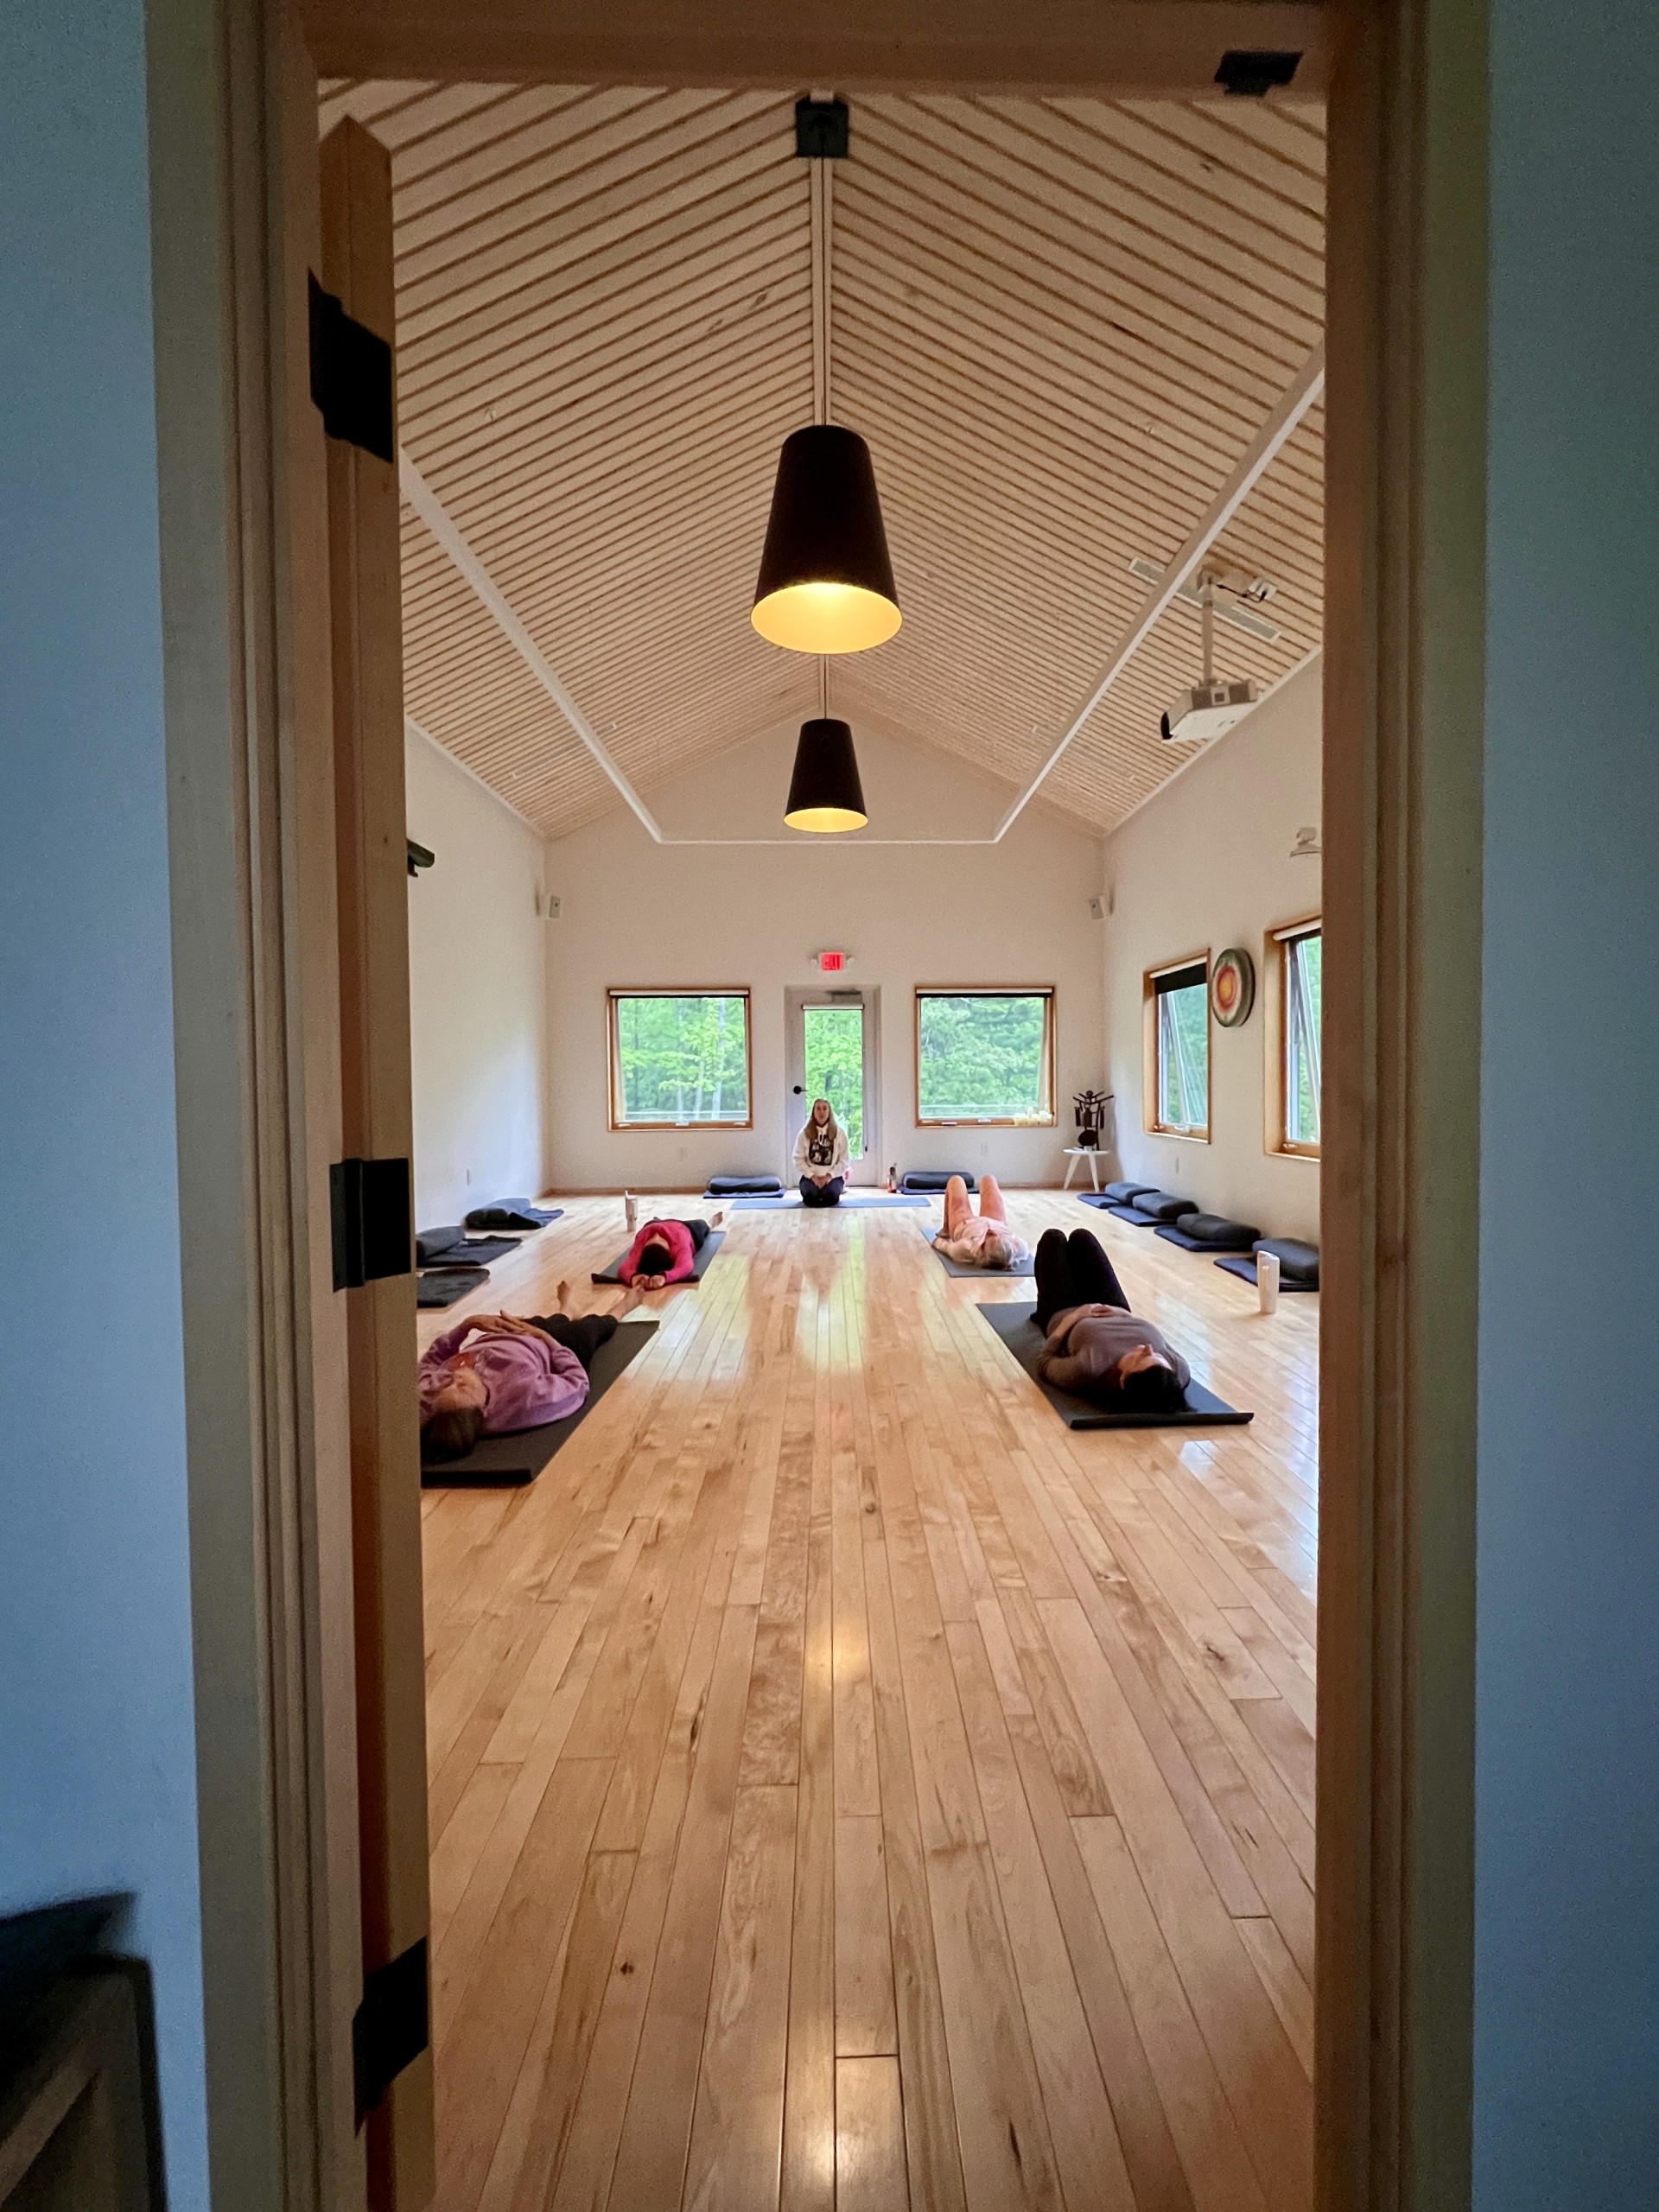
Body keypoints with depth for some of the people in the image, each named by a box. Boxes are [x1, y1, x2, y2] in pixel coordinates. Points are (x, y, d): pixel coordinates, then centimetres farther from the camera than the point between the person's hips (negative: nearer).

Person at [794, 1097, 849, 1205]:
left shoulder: (839, 1132, 0)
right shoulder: (805, 1132, 0)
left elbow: (843, 1160, -1)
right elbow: (799, 1159, -1)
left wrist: (829, 1176, -13)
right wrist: (813, 1176, -13)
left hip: (833, 1176, 0)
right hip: (810, 1175, 0)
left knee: (830, 1197, -30)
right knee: (810, 1197, -29)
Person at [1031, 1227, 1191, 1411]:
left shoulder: (1089, 1370, -50)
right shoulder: (1181, 1371, -40)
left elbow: (1044, 1363, -26)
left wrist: (1073, 1317, -19)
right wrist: (1129, 1315, -12)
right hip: (1118, 1317, 3)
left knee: (1053, 1237, 19)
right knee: (1081, 1236, 22)